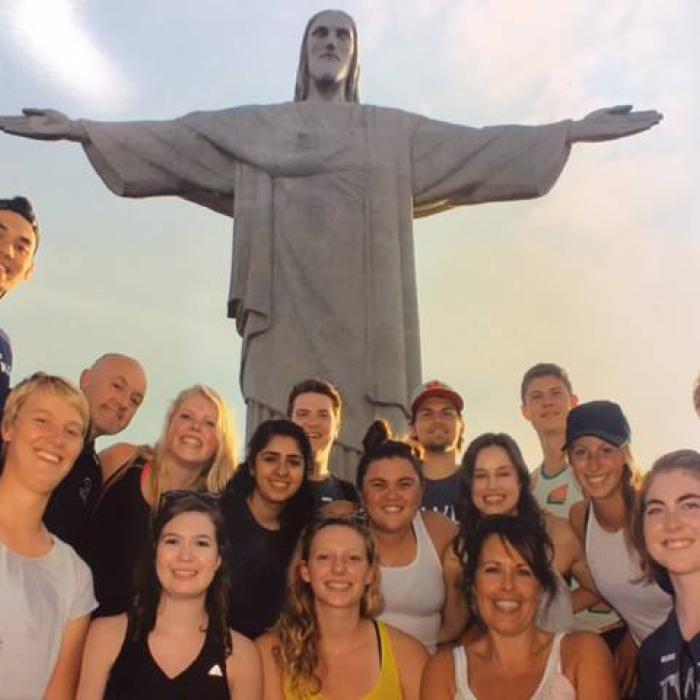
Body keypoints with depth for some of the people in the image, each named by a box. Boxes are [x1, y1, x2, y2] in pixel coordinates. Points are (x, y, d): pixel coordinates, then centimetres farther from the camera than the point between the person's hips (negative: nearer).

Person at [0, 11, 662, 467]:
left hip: (362, 311, 1)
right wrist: (81, 130, 4)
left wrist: (571, 131, 7)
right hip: (287, 308, 0)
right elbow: (172, 140, 12)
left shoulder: (395, 131, 19)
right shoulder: (255, 126, 18)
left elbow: (479, 146, 13)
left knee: (367, 448, -6)